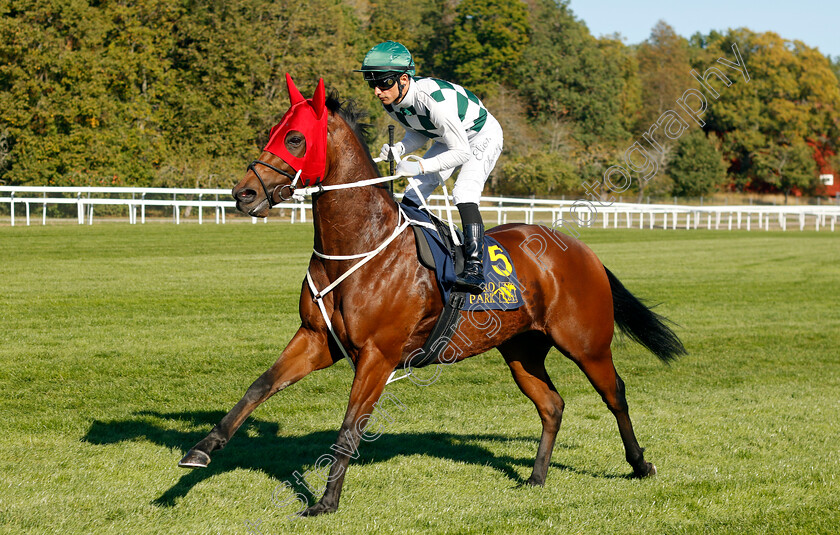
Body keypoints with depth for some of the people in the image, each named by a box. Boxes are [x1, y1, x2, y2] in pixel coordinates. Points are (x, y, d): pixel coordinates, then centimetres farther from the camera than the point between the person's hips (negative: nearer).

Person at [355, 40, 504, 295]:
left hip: (483, 136, -8)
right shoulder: (391, 101, -14)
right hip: (447, 138, 8)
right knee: (415, 193, 0)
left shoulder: (435, 100, -39)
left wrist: (420, 166, -39)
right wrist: (397, 149, -15)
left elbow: (462, 152, -33)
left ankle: (475, 268, -33)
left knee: (464, 191, -28)